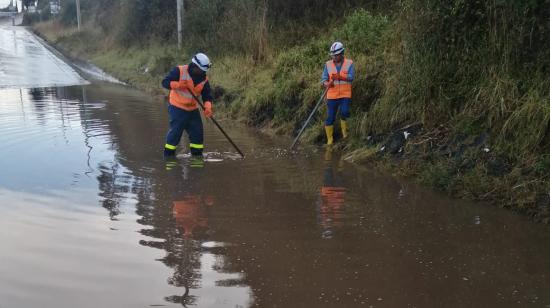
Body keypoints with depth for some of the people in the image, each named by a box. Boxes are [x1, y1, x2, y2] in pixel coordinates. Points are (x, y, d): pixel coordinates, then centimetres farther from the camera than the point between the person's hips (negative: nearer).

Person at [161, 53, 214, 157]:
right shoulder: (179, 71, -13)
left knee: (197, 132, 6)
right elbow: (165, 82, -14)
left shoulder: (204, 79, 0)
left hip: (193, 109, 6)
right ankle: (168, 155, 4)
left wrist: (208, 107, -19)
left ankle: (197, 155, 20)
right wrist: (177, 84, -32)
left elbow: (207, 95, 1)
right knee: (175, 131, -8)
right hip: (177, 108, -6)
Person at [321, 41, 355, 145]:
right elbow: (324, 79, 0)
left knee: (344, 112, -20)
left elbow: (351, 77, -13)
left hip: (345, 95, -1)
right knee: (330, 117, 2)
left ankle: (344, 127, 11)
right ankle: (329, 139, 15)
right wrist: (327, 84, -23)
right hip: (332, 95, 2)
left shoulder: (349, 63, 0)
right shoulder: (328, 64, 4)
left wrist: (339, 76, -29)